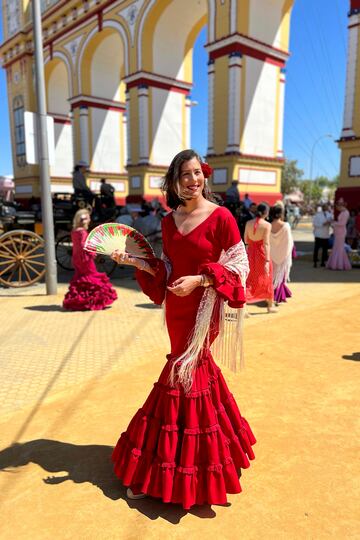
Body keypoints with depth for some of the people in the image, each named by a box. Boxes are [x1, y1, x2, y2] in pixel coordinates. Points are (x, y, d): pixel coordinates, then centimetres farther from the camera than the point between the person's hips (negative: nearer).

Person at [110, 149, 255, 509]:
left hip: (203, 308, -5)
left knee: (182, 371, 2)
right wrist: (136, 261, 0)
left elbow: (239, 266, -9)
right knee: (191, 367, 16)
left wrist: (199, 279, -19)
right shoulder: (169, 221, 7)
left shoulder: (221, 217, -11)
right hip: (177, 307, 5)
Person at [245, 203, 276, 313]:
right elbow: (266, 243, -19)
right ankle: (270, 306, 31)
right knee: (266, 279, 15)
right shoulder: (267, 225, -12)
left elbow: (246, 240, 5)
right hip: (262, 253, -3)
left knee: (249, 280, 9)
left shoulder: (249, 223, 1)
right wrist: (267, 261, -20)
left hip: (250, 253, 3)